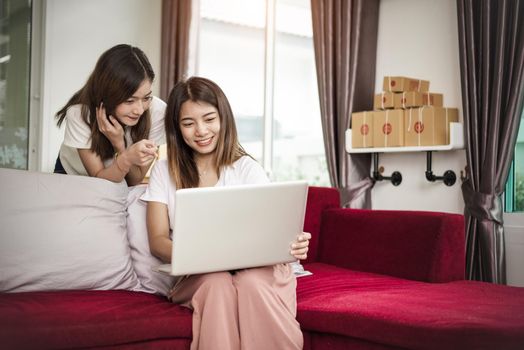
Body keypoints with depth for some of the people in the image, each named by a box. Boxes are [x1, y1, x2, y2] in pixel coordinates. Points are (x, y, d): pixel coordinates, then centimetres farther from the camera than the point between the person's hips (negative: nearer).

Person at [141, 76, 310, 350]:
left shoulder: (247, 169, 7)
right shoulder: (164, 172, 10)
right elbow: (157, 240, 2)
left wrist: (290, 245, -28)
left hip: (255, 267, 0)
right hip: (197, 275, 0)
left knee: (251, 283, -35)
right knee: (216, 283, -34)